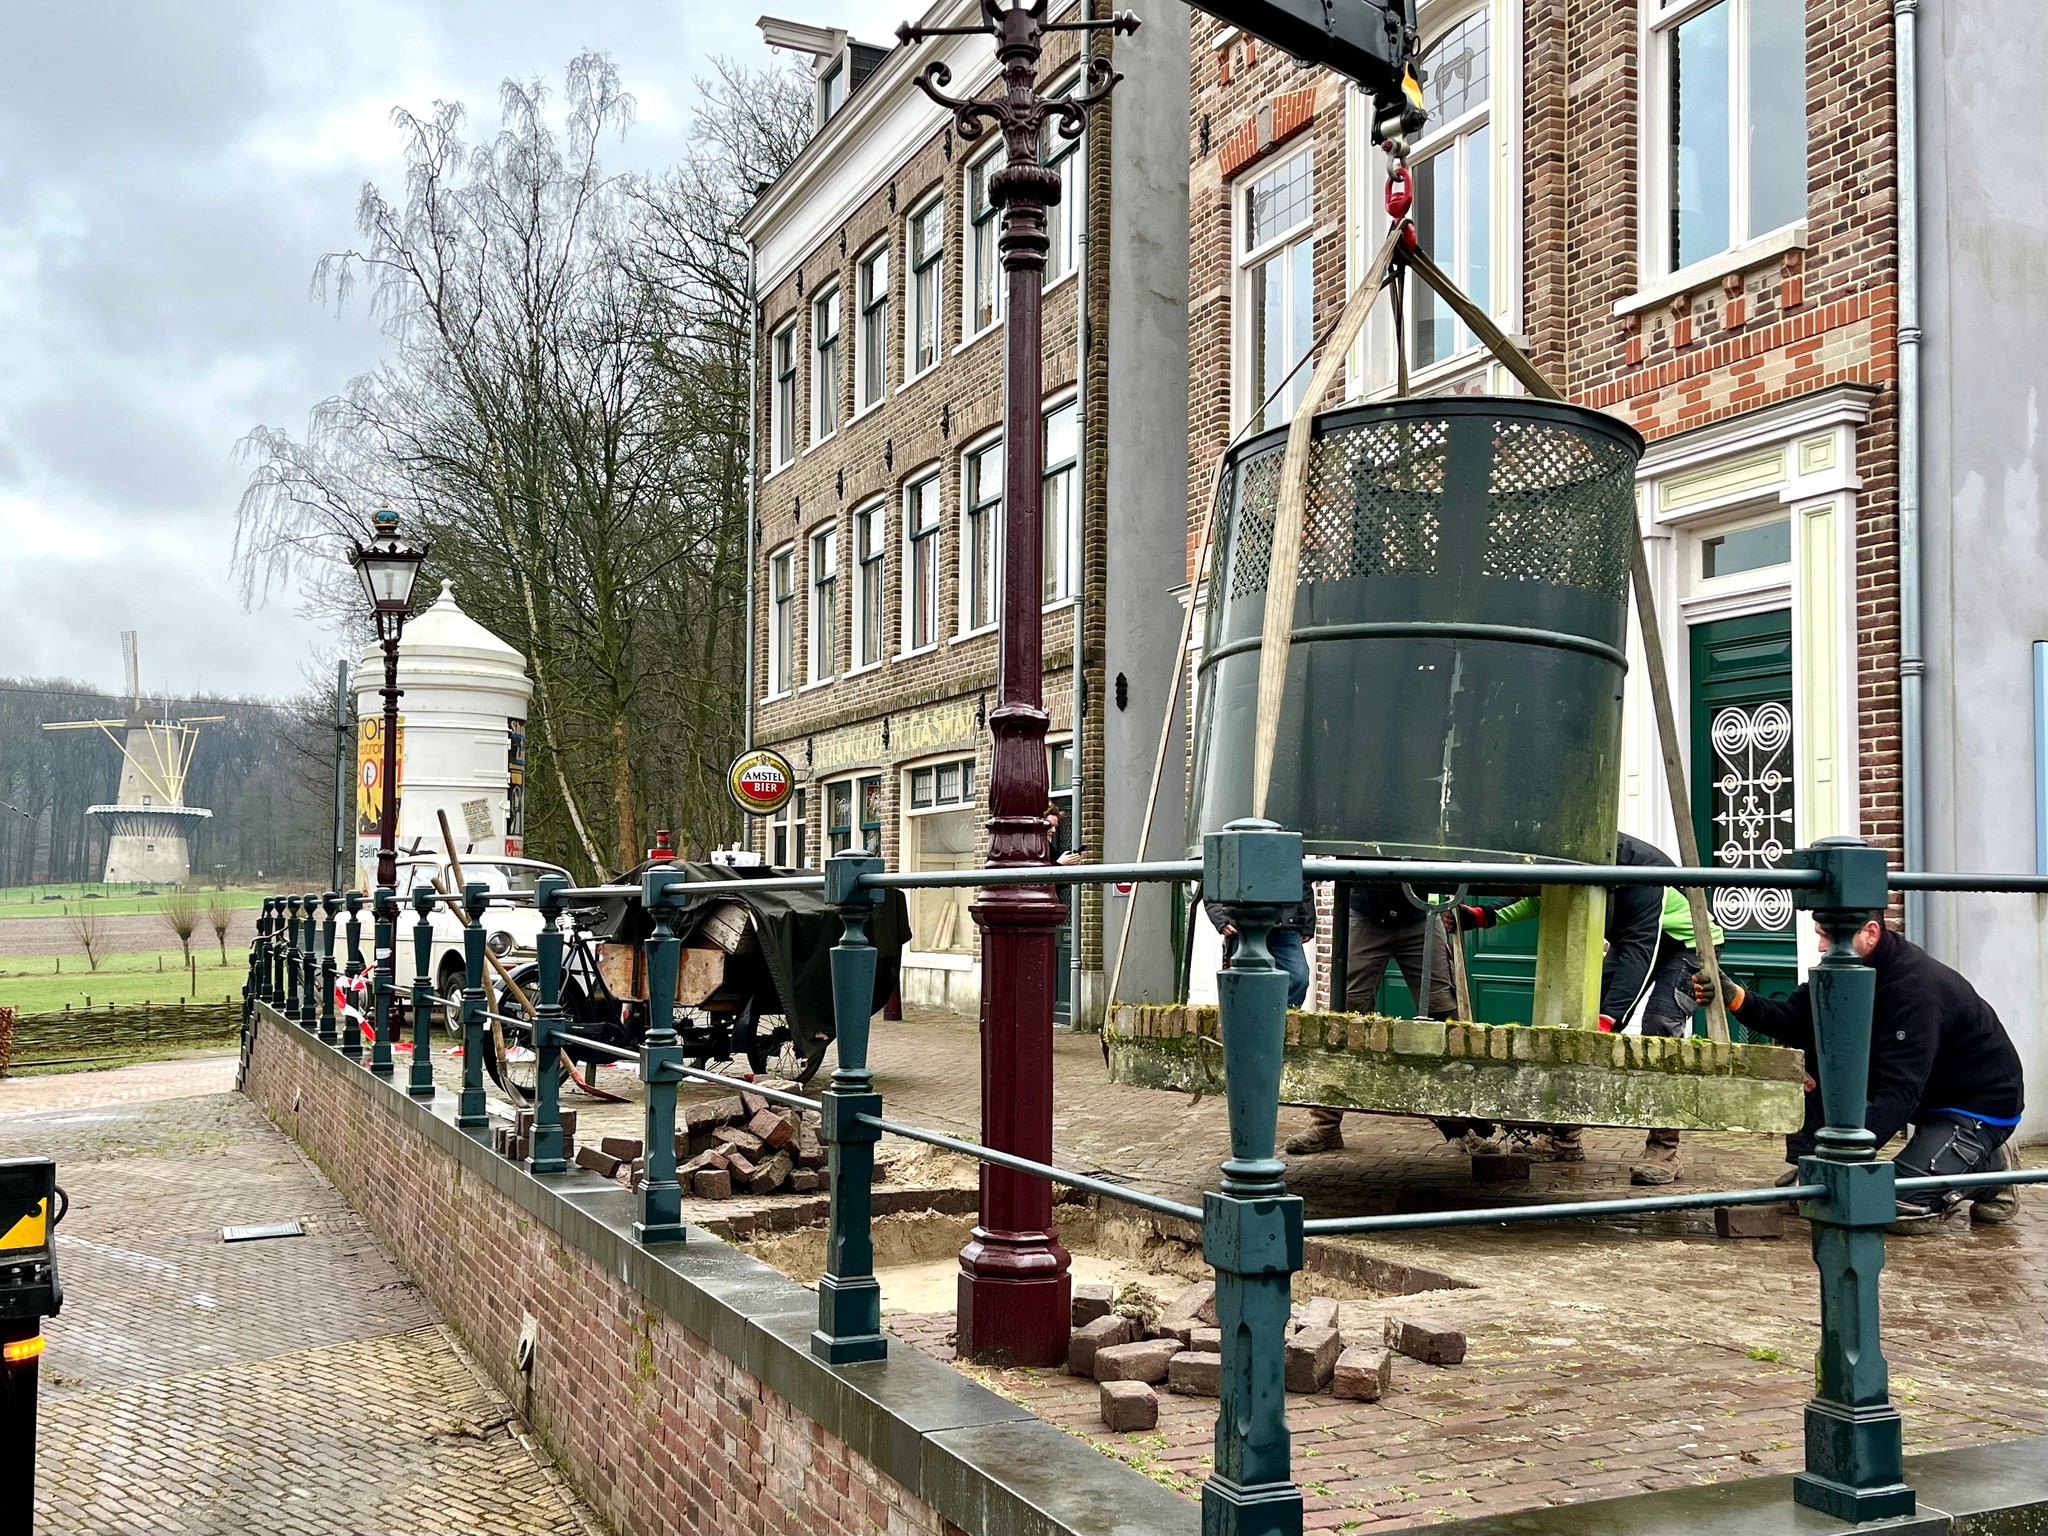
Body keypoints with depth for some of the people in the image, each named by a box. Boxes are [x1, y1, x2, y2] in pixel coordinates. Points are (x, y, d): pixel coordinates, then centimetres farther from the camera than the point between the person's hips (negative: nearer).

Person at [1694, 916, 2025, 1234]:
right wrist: (1737, 998, -27)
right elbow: (1794, 1020, -9)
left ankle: (1988, 1167, 5)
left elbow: (1899, 1093, -37)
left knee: (1900, 1209, -21)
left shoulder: (1916, 986, -31)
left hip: (1985, 1101, -8)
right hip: (1924, 1096, 8)